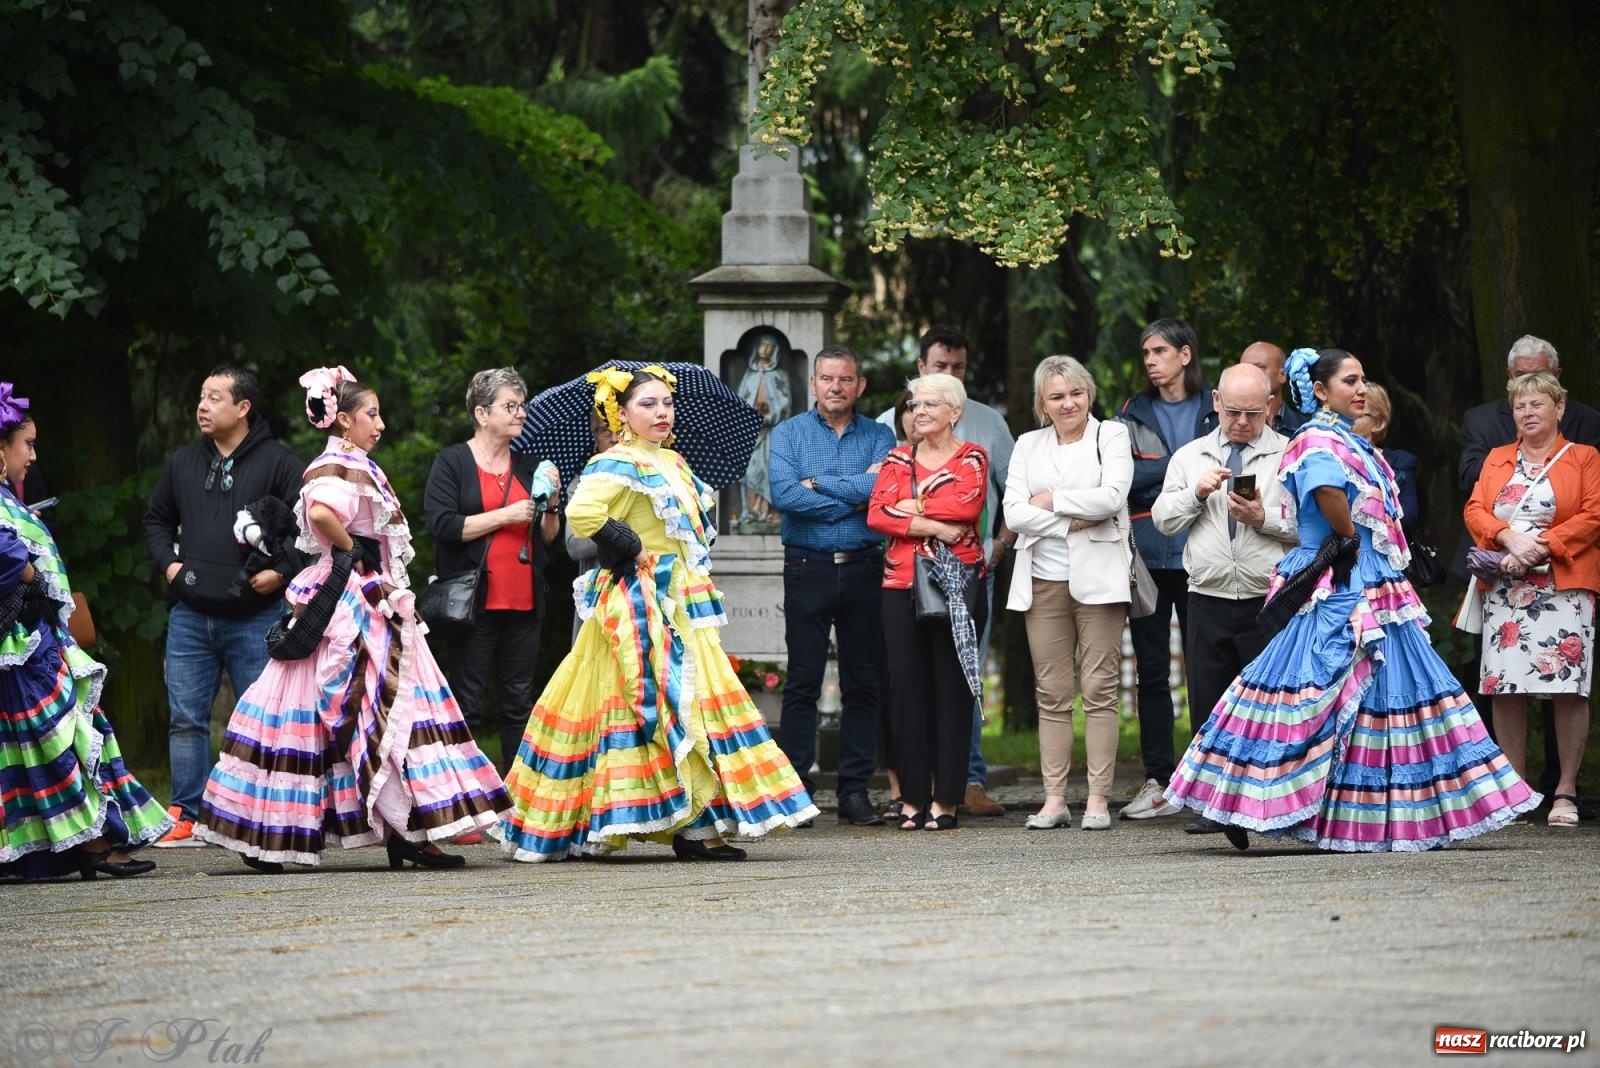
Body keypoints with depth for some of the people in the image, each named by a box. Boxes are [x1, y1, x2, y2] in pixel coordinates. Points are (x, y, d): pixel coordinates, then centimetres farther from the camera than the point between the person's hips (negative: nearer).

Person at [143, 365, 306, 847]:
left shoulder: (279, 463, -2)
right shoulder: (184, 462, 13)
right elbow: (157, 518, 25)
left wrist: (281, 570, -14)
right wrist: (167, 562, 9)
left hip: (255, 618, -4)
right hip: (190, 617, 4)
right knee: (186, 718, 3)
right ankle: (185, 817, 8)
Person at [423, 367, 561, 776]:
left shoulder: (528, 465, 14)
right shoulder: (452, 463, -1)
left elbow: (548, 536, 16)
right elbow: (443, 525, -14)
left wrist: (551, 504, -4)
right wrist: (506, 515, -14)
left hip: (524, 603, 5)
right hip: (475, 602, -5)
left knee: (519, 702, 7)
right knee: (469, 704, -3)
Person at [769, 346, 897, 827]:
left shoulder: (879, 437, 8)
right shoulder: (789, 434, 6)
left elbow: (881, 489, -11)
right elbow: (783, 494, -12)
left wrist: (818, 484, -8)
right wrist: (852, 498, -11)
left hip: (863, 570, 2)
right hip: (808, 568, -2)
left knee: (862, 684, 4)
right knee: (802, 683, -2)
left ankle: (855, 790, 9)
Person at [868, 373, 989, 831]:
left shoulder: (972, 458, 6)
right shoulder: (898, 459, 14)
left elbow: (967, 505, -13)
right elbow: (876, 514, -1)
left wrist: (911, 507, -8)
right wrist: (936, 526, -12)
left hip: (957, 584, -3)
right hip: (902, 585, 3)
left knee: (952, 690, -3)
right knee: (906, 688, 1)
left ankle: (945, 801, 0)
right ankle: (913, 799, 5)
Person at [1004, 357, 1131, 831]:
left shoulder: (1111, 436, 6)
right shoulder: (1028, 445, 15)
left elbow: (1111, 497, -10)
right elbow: (1014, 513, 3)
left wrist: (1052, 499, -3)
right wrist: (1072, 522, -8)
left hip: (1097, 579, -3)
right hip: (1043, 581, 3)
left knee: (1099, 690, -4)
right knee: (1052, 695, 2)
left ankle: (1098, 799, -3)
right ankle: (1054, 799, 4)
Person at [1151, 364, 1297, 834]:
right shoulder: (1190, 456, 15)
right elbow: (1164, 519, 7)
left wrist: (1265, 518, -16)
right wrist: (1197, 493, -9)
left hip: (1268, 601, -3)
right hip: (1209, 601, 3)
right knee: (1208, 704, 4)